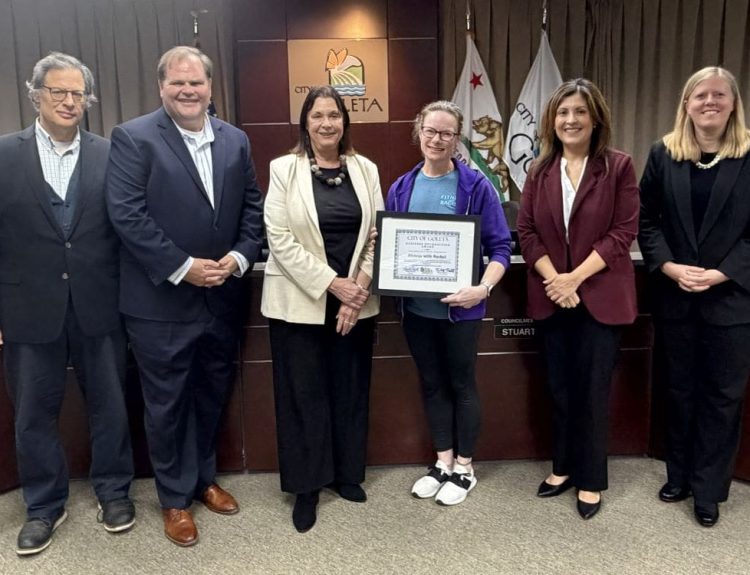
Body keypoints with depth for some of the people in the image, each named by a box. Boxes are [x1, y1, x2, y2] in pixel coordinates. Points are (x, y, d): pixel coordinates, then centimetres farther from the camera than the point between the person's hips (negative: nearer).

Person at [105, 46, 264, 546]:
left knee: (213, 396, 18)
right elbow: (126, 213, -15)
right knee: (167, 405, 10)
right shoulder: (133, 137, -7)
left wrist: (240, 256, -9)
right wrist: (183, 267, -19)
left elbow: (252, 207, 8)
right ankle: (176, 498, 29)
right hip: (162, 300, -4)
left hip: (222, 298, 5)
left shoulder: (236, 140, 8)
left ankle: (204, 477, 40)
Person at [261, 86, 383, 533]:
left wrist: (359, 287, -8)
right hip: (300, 302, -2)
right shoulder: (284, 169, -2)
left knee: (351, 390, 11)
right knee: (304, 393, 5)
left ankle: (346, 473, 30)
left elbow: (378, 235, 5)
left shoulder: (366, 170, 6)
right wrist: (332, 283, -15)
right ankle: (306, 487, 20)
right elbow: (280, 239, -10)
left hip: (355, 302, 3)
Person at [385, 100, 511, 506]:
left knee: (461, 383, 10)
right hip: (415, 306, 4)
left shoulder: (476, 186, -7)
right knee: (431, 382, 15)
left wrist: (484, 288, -24)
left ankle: (464, 468, 27)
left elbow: (500, 246, -9)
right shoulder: (401, 187, 5)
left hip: (459, 306, -4)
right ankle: (443, 461, 33)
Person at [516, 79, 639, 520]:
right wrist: (553, 278, -12)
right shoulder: (540, 171, 7)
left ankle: (592, 480, 21)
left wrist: (576, 277, -16)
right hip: (551, 296, 3)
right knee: (560, 387, 13)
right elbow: (526, 231, 3)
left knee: (593, 390, 4)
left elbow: (624, 231, -8)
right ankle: (564, 466, 31)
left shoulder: (618, 166, -3)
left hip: (600, 295, -3)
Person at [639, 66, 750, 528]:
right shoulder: (663, 154, 3)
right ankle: (679, 476, 31)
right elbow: (646, 220, 1)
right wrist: (668, 267, -12)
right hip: (674, 296, 2)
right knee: (681, 390, 15)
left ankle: (709, 490, 23)